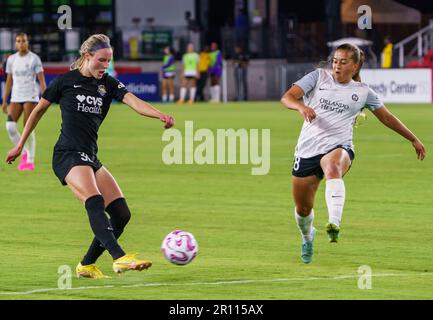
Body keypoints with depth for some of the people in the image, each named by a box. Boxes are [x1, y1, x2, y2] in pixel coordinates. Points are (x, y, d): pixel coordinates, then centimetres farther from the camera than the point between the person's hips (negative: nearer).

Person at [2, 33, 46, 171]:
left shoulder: (34, 58, -3)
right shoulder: (11, 59, 10)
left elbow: (41, 80, -6)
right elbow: (9, 81, 14)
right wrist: (4, 101, 12)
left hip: (31, 97, -4)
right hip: (16, 97, 4)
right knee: (10, 126, -14)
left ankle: (30, 161, 0)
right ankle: (24, 152, 6)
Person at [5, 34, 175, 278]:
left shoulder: (109, 84, 11)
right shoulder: (66, 81, 2)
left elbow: (134, 102, -6)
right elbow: (39, 110, 13)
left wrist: (160, 115, -26)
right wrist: (20, 146, 16)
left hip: (90, 157, 7)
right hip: (68, 155, -7)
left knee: (121, 214, -2)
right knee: (95, 203, -29)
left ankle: (87, 265, 9)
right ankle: (120, 258, -42)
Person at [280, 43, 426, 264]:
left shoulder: (362, 92, 9)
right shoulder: (319, 76, 6)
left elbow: (386, 117, 23)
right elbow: (287, 97, -5)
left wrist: (413, 140, 27)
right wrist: (301, 106, -28)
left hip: (338, 148, -2)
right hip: (307, 150, 2)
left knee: (333, 169, -40)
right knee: (302, 209, 8)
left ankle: (334, 225, -58)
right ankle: (307, 236, 44)